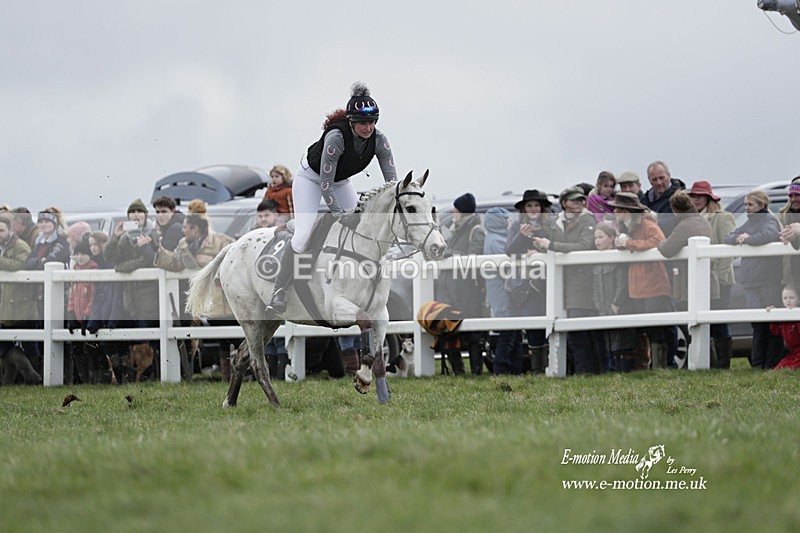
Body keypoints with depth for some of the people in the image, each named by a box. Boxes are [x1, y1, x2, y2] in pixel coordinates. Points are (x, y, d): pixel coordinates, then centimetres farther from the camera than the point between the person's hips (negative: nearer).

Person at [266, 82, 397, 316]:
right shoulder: (336, 137, -38)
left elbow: (391, 178, -22)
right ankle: (279, 292, -14)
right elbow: (325, 182, -35)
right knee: (302, 235, -18)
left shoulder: (378, 140, -23)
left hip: (340, 180, 6)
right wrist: (340, 214, -41)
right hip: (311, 177, -6)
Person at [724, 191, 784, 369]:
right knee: (757, 325, 8)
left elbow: (769, 235, -23)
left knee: (771, 324, -8)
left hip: (769, 281, -8)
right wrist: (739, 237, -3)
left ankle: (772, 364, -9)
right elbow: (728, 238, 20)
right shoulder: (749, 222, 22)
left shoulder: (770, 219, -2)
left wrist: (746, 239, -9)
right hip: (752, 282, 8)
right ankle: (757, 364, 10)